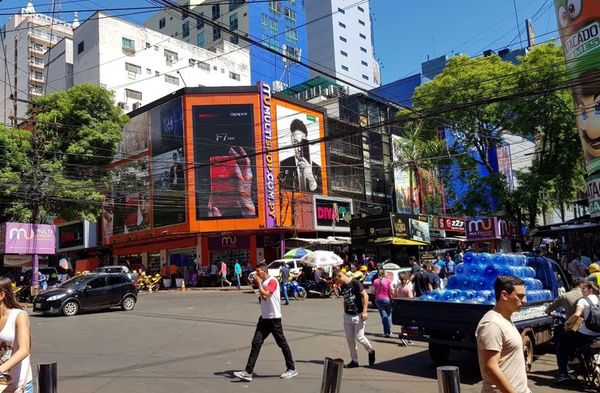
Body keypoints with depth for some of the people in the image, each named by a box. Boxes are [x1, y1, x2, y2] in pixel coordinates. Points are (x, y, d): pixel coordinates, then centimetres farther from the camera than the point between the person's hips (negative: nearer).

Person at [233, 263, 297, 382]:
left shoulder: (272, 281, -13)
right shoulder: (262, 282, 13)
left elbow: (265, 294, -26)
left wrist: (259, 283, -14)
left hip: (274, 317, -8)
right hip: (264, 317, 8)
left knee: (282, 343, 4)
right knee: (256, 343, -1)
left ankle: (292, 369, 19)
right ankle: (248, 372, -3)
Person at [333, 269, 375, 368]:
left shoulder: (355, 283, -13)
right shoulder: (343, 287, 9)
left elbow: (365, 295, -14)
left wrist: (364, 311, -18)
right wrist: (345, 311, 17)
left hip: (358, 315, -7)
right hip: (347, 315, 7)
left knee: (359, 337, -7)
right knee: (349, 339, 6)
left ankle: (371, 351, 21)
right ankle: (354, 361, 17)